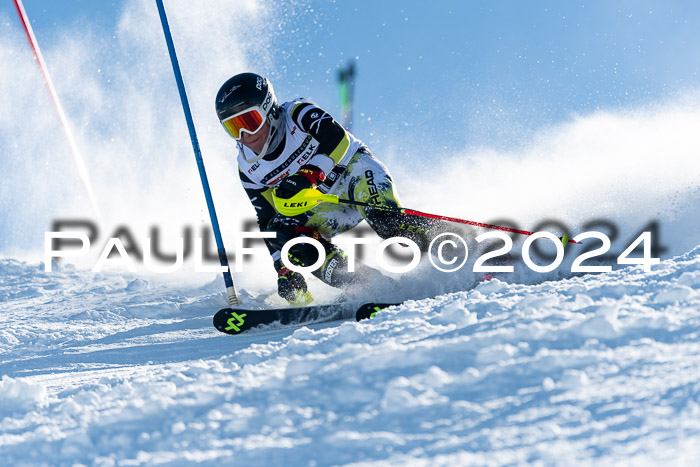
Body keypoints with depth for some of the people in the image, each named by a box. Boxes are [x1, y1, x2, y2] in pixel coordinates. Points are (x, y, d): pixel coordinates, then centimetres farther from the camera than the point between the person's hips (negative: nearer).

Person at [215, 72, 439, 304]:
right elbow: (266, 220, 0)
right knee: (279, 227, -23)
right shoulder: (249, 168, -3)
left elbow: (338, 138, -32)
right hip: (326, 207, 5)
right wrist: (284, 271, -9)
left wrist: (309, 174, -46)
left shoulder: (297, 114, -16)